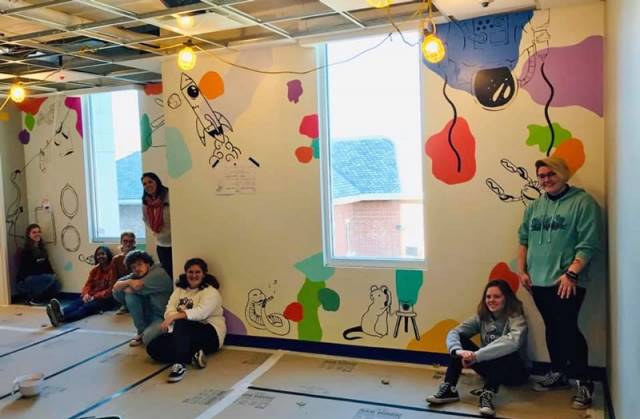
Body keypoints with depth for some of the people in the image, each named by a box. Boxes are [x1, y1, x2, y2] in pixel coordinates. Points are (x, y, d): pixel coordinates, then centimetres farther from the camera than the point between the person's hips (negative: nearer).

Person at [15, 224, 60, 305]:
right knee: (50, 278, -28)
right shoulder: (25, 251, -14)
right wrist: (51, 274, -22)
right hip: (24, 281, -7)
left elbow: (47, 265, 8)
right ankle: (32, 298, -10)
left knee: (56, 285, -12)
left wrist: (52, 273, -12)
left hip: (37, 279, 7)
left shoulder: (41, 249, 8)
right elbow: (30, 269, -20)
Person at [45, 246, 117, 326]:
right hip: (92, 297, 6)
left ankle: (61, 317, -63)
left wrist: (95, 297, -20)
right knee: (76, 303, -28)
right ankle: (60, 311, -62)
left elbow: (111, 290, -10)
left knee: (87, 307, -34)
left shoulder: (113, 269, -2)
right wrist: (86, 294, -14)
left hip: (107, 299, -6)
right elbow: (88, 284, 9)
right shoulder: (95, 269, 18)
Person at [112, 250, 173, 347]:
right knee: (130, 295, -14)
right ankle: (142, 331, -1)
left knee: (148, 338, -32)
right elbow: (116, 287, -2)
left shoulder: (159, 273, -19)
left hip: (163, 316, -7)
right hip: (147, 313, 7)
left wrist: (130, 282, -8)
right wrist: (129, 282, -18)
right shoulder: (135, 276, 3)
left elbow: (137, 286, -27)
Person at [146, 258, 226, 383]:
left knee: (181, 324, -34)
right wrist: (171, 318, -26)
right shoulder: (180, 289, 13)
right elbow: (170, 310, -1)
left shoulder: (210, 292, -6)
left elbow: (201, 312, -24)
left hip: (210, 335, -6)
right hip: (183, 334, 7)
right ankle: (193, 354, -18)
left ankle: (180, 364, -37)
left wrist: (175, 317, -35)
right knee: (153, 348, -14)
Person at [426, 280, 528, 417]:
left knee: (507, 353, -36)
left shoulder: (516, 318, -18)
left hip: (513, 370, -5)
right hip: (490, 367, 5)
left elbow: (512, 342, -41)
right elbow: (453, 333, -15)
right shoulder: (482, 316, -4)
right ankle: (449, 388, -21)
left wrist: (477, 355, -46)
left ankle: (487, 395, -36)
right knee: (460, 339, -14)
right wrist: (458, 351, -39)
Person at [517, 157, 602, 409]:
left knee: (568, 330, -7)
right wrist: (522, 270, 8)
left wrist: (571, 274, -20)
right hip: (539, 281, 6)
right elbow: (524, 239, 16)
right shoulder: (534, 207, 12)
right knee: (552, 329, 16)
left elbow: (589, 243, -14)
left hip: (566, 282, -6)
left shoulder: (583, 202, -8)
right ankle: (558, 373, 32)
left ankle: (584, 383, 8)